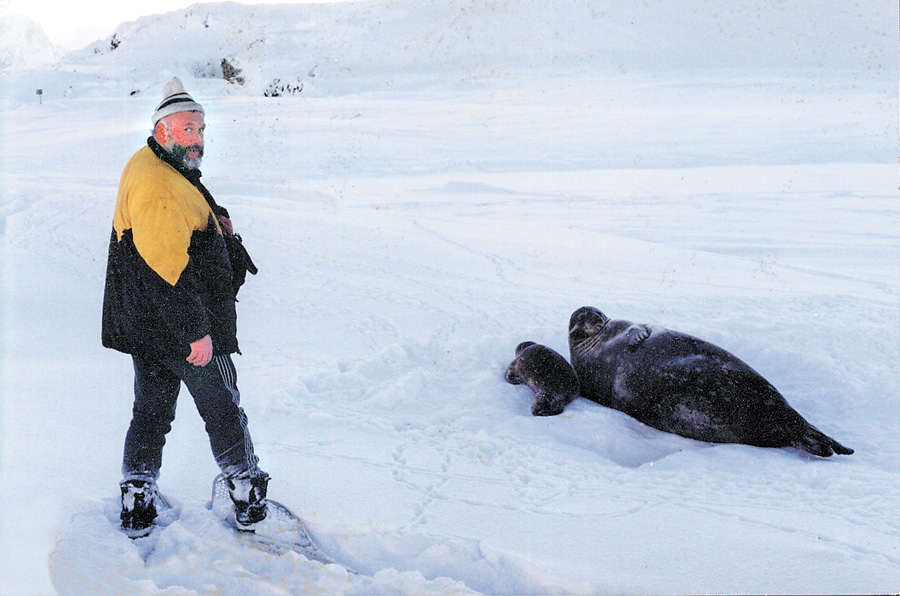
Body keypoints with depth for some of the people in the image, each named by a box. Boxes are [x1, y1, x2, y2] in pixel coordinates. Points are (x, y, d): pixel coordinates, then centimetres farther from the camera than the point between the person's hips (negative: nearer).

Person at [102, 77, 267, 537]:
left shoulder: (146, 171, 12)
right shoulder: (159, 186, -23)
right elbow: (167, 268, -28)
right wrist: (197, 329, -25)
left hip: (144, 327, 10)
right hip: (181, 327, -10)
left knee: (151, 409, 16)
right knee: (222, 409, 6)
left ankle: (136, 507, 22)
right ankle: (248, 498, 20)